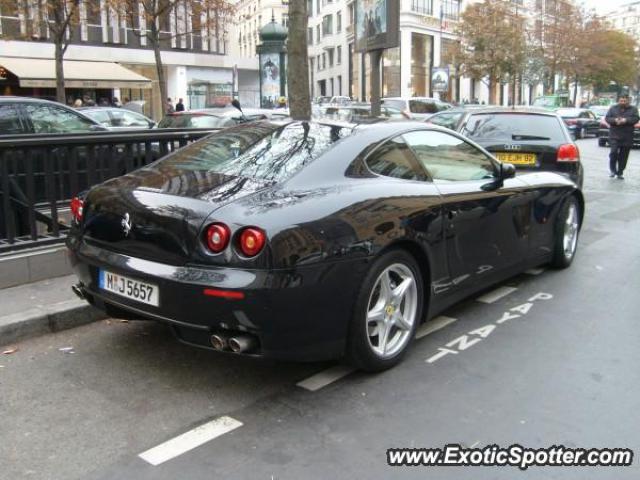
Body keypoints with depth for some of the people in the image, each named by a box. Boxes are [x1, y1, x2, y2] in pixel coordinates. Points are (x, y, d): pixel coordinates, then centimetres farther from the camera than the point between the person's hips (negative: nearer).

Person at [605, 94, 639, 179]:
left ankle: (620, 172, 13)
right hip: (614, 135, -1)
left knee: (623, 156, 3)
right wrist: (615, 120, -19)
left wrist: (626, 120, -21)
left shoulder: (633, 109, 8)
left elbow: (636, 118, -5)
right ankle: (612, 169, 5)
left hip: (627, 137, 1)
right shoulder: (613, 108, 9)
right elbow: (607, 118, 1)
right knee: (614, 152, -15)